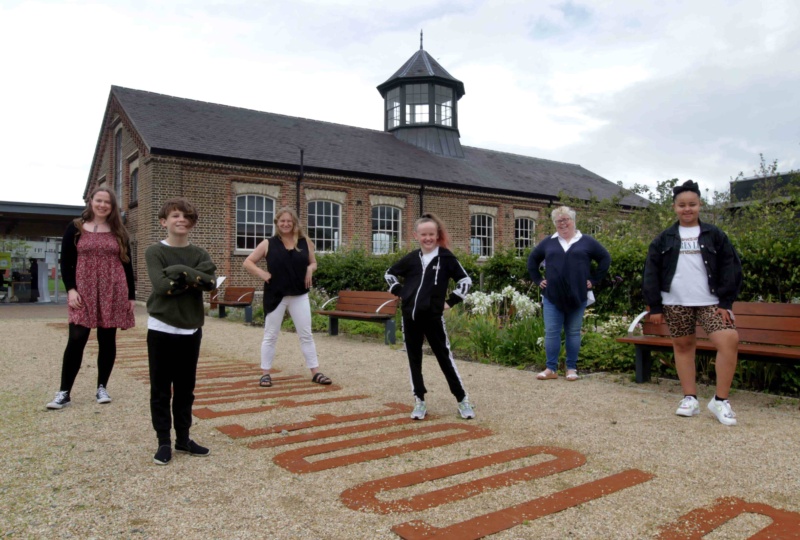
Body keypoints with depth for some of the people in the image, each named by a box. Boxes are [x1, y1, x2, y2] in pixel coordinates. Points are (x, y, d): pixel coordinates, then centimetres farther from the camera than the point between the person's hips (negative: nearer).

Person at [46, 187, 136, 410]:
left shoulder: (119, 232, 9)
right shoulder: (75, 228, 5)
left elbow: (127, 264, 10)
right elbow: (65, 262, 3)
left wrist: (131, 295, 6)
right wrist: (70, 289, -10)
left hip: (113, 293, 2)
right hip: (83, 292, -1)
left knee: (107, 341, 5)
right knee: (76, 340, -7)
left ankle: (102, 388, 16)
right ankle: (64, 392, 1)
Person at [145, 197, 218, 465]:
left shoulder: (199, 254, 6)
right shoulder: (154, 252, -3)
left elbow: (211, 282, -11)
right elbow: (162, 286, -18)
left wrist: (180, 272, -17)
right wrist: (192, 279, -12)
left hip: (191, 330, 3)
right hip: (161, 329, -3)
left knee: (185, 388, 12)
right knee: (161, 389, 5)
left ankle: (183, 439, 24)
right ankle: (164, 441, 16)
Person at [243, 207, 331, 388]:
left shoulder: (305, 243, 4)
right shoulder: (268, 244, -1)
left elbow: (313, 263, 17)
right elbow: (248, 262, 3)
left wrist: (310, 269, -6)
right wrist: (262, 273, -12)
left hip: (299, 295, 2)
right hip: (275, 296, -1)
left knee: (306, 334, 6)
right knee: (270, 336, 7)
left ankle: (315, 372, 12)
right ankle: (265, 373, 17)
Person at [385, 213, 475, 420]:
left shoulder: (446, 257, -3)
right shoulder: (411, 258, 5)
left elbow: (465, 280, 1)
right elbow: (390, 274, 19)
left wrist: (451, 301, -2)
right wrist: (400, 293, 8)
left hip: (433, 317, -3)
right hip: (410, 316, 4)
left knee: (445, 357, 1)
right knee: (414, 359, 8)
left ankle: (462, 399, 12)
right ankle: (420, 401, 19)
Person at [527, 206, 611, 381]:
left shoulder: (586, 242, 4)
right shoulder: (548, 243, 9)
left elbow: (605, 259, 7)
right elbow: (532, 260, 19)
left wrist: (594, 280, 0)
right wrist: (538, 280, 9)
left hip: (578, 296, -1)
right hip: (552, 296, 1)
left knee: (573, 332, 6)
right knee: (551, 332, -1)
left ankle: (572, 369, 14)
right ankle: (551, 368, 7)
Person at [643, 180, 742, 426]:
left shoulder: (714, 235, 7)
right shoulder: (664, 239, 8)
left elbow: (731, 268, 4)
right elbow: (651, 273, 6)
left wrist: (726, 301, -5)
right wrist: (655, 306, 1)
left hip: (711, 302, -1)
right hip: (675, 304, 1)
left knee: (729, 341, -16)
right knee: (682, 346, 6)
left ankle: (720, 400, -3)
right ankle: (690, 398, 18)